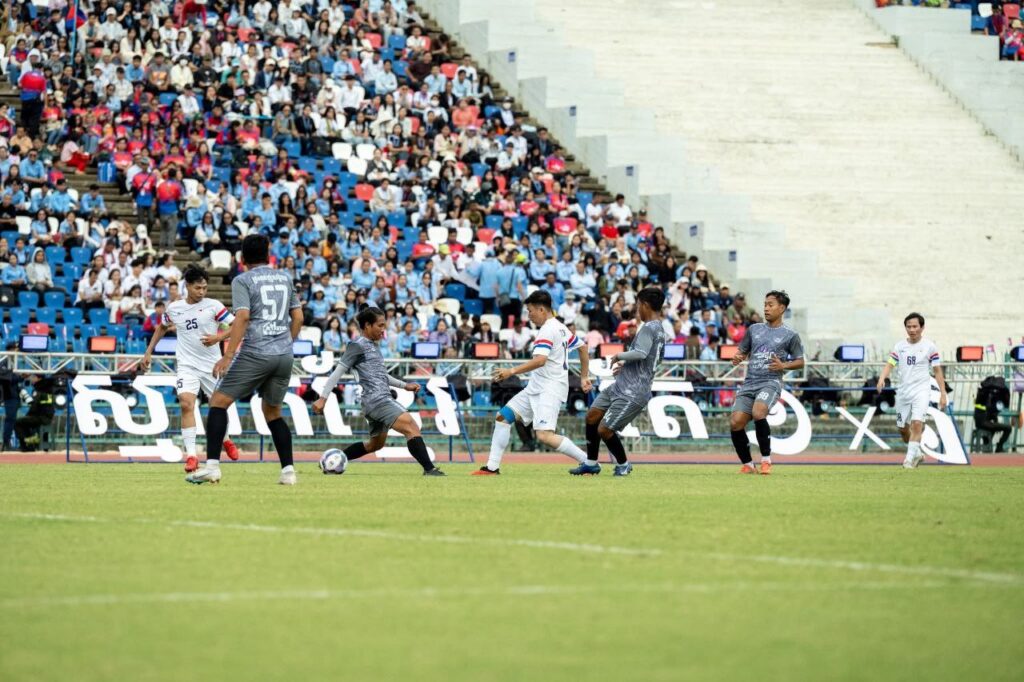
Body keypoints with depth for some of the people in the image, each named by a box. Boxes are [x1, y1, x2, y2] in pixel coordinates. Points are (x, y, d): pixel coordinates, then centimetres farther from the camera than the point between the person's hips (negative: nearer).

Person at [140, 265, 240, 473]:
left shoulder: (213, 306, -6)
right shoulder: (174, 309, 3)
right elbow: (162, 327, 22)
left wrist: (219, 337, -22)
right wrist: (149, 352, 20)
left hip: (212, 364, 0)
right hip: (187, 364, 0)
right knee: (186, 403, -20)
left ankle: (225, 440, 43)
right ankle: (191, 454, -21)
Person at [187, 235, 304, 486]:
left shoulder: (242, 281, -1)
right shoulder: (285, 278, 14)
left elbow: (242, 317, -13)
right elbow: (298, 317, 14)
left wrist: (228, 356, -15)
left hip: (255, 353, -5)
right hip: (284, 357, 5)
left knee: (219, 402, 0)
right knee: (273, 412, 20)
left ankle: (212, 465, -14)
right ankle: (288, 471, 9)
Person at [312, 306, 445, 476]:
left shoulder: (374, 345, 21)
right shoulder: (357, 345, -6)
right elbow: (338, 372, -9)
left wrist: (404, 385, 24)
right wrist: (323, 398, -14)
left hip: (383, 400, 10)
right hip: (376, 399, -10)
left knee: (376, 444, 22)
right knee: (411, 427, -21)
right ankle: (429, 469, -30)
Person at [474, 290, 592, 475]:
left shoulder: (548, 330, -15)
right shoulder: (561, 328, 15)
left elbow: (540, 360, -29)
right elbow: (583, 347, 26)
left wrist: (512, 371, -31)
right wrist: (584, 377, 29)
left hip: (549, 389, -11)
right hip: (536, 388, 11)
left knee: (544, 435, -22)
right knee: (503, 417, 9)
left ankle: (588, 462, -12)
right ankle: (492, 467, 9)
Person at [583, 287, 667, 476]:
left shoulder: (649, 328, -17)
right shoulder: (660, 330, 15)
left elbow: (641, 353, -34)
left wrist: (619, 356, -18)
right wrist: (625, 365, 30)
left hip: (632, 394, -10)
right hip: (621, 386, 10)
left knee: (604, 430, -8)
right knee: (592, 416, 12)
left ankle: (623, 465, 13)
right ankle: (591, 463, 22)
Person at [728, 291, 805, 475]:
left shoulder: (790, 335, 5)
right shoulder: (754, 329, 17)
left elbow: (800, 362, 8)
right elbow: (743, 352, 22)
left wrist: (783, 365, -11)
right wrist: (737, 358, -1)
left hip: (771, 382, -5)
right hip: (749, 383, 5)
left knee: (758, 413, -32)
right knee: (735, 423, -11)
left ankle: (766, 460, -18)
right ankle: (747, 465, 7)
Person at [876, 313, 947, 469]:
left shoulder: (929, 347, -1)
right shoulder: (899, 346, 6)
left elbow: (937, 371, 1)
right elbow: (890, 364, 1)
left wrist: (943, 394, -3)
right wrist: (882, 378, -20)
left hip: (921, 390, -4)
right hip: (903, 391, 4)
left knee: (917, 423, -21)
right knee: (902, 428, 9)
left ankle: (910, 458, -19)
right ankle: (917, 453, 31)